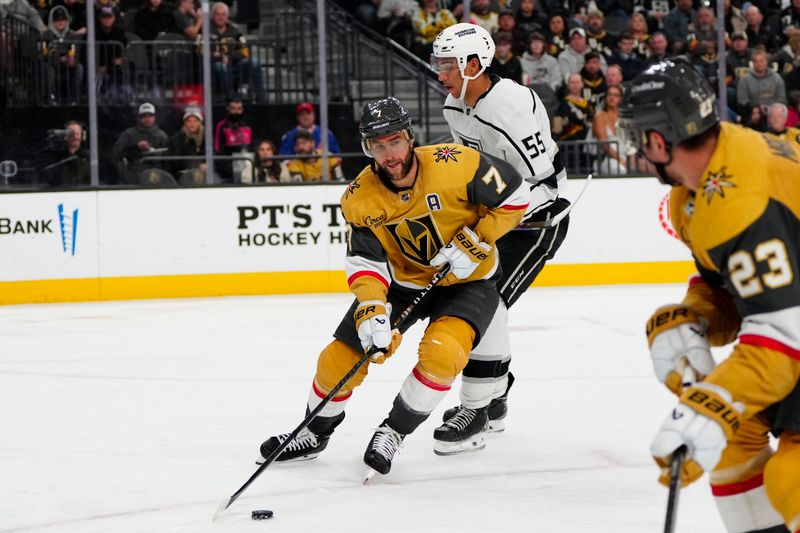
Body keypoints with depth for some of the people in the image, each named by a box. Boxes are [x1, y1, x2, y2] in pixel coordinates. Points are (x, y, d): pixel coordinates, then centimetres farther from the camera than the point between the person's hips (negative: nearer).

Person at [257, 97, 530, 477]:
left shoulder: (455, 165, -27)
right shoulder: (360, 199, -17)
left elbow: (513, 196, -15)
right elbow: (366, 262, -16)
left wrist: (474, 242, -21)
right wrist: (370, 311, -32)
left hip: (468, 279, -3)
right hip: (402, 280, 3)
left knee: (441, 353, -29)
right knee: (342, 356, -4)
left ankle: (395, 431, -7)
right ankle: (315, 432, 23)